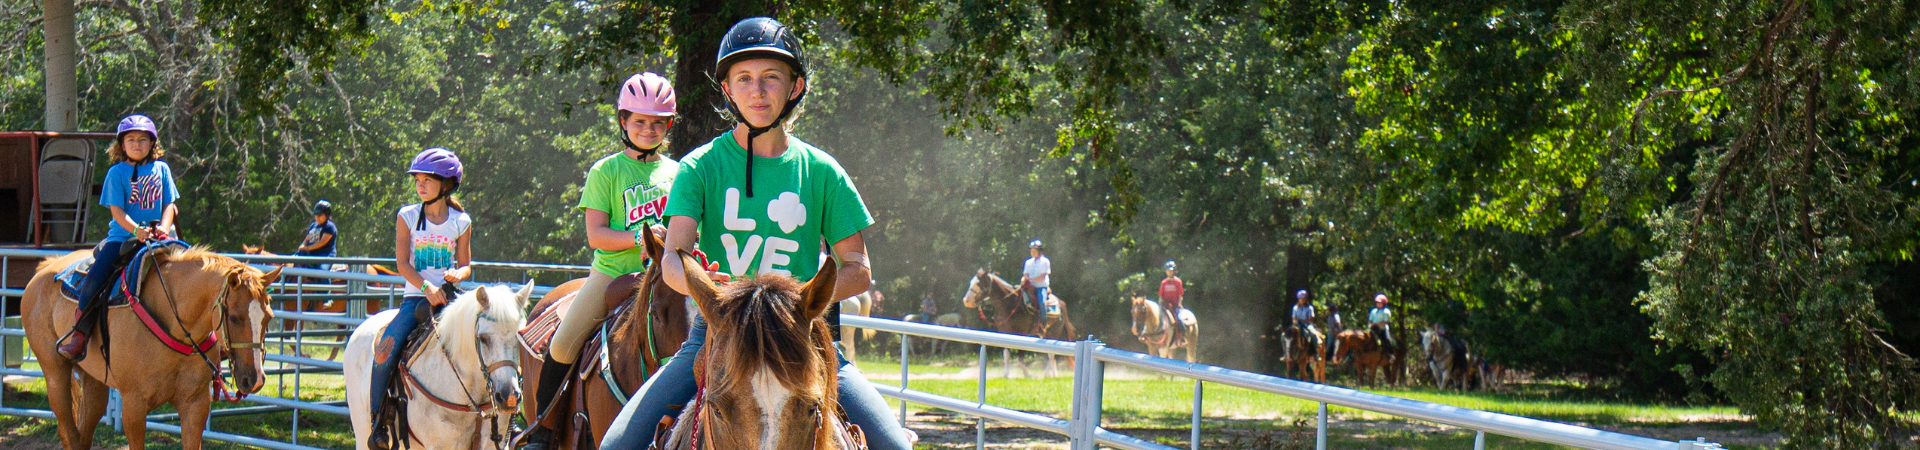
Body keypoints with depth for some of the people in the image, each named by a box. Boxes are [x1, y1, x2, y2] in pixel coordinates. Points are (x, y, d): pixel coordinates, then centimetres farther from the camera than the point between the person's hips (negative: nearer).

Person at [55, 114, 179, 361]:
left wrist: (163, 228, -11)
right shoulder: (117, 172, 3)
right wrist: (136, 230, -21)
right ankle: (79, 333, -13)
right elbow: (116, 209, -4)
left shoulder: (161, 169, 10)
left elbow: (169, 204, 9)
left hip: (158, 237, 2)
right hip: (122, 237, -2)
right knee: (96, 275, -22)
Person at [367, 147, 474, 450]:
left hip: (450, 298, 1)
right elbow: (402, 264, -2)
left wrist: (458, 273, -14)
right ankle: (379, 420, -5)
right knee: (385, 352, -22)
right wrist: (426, 287, -18)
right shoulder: (408, 217, 6)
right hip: (416, 297, -1)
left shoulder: (461, 221, 8)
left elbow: (465, 265, 11)